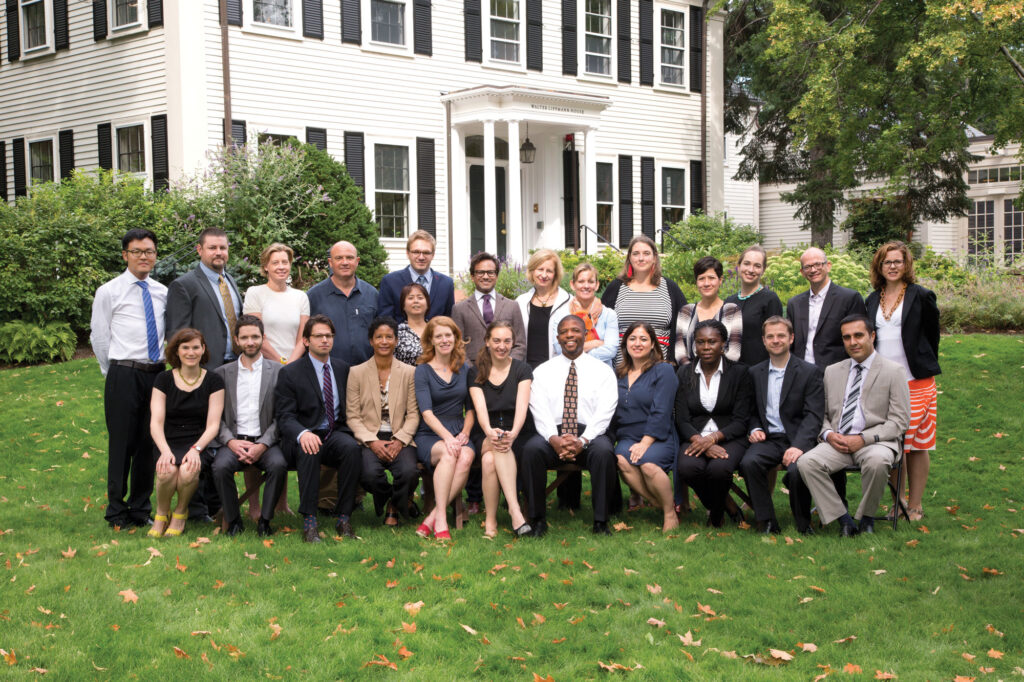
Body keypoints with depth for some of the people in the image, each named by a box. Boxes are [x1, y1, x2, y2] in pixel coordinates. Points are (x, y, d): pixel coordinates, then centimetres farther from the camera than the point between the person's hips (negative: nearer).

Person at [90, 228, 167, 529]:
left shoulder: (162, 292, 10)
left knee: (149, 443, 9)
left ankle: (141, 510, 19)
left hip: (156, 374, 4)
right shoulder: (108, 292, -2)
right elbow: (99, 338, 3)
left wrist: (162, 368, 13)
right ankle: (117, 512, 9)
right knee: (122, 442, -2)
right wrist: (116, 374, 7)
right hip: (124, 376, -4)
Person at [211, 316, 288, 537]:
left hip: (265, 441, -1)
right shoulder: (222, 373, 12)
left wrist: (262, 445, -13)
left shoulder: (278, 371, 7)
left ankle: (265, 520, -14)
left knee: (279, 464, -32)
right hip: (233, 441, 1)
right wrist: (231, 441, -11)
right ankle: (233, 520, -10)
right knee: (220, 466, -30)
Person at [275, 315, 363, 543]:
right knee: (309, 451, -37)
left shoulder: (343, 368, 14)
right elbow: (285, 417, -8)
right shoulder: (290, 373, 1)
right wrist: (303, 434, -30)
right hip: (304, 437, -3)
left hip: (336, 434, 3)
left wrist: (352, 432, 0)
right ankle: (308, 521, -33)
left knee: (352, 448, -31)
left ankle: (343, 518, -25)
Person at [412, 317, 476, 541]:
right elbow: (427, 413, -9)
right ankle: (441, 518, -35)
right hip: (429, 436, -3)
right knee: (448, 454, -36)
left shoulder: (464, 369, 14)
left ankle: (433, 518, -32)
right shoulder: (423, 370, 2)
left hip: (458, 433, 3)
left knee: (466, 457, -32)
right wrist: (447, 438, -24)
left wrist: (464, 434, -4)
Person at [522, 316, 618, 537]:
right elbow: (540, 412, 1)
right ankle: (537, 520, -21)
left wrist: (583, 440, -20)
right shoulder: (542, 371, 12)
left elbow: (604, 413, -2)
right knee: (531, 450, -31)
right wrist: (554, 439, -19)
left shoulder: (602, 371, 9)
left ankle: (600, 522, -24)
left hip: (591, 434, -1)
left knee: (604, 452, -34)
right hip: (552, 434, 1)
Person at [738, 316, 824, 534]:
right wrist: (755, 429, -2)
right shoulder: (755, 373, 14)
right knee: (749, 463, -30)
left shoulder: (810, 372, 2)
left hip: (797, 439, -3)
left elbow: (813, 415, -7)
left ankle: (804, 524, -5)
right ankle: (766, 522, -16)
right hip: (767, 439, 3)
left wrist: (798, 446, -22)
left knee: (797, 470, -33)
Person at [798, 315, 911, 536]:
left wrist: (864, 439, -15)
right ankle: (843, 519, -14)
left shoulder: (893, 371, 4)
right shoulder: (832, 371, 18)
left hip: (876, 441, -3)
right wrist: (829, 434, -4)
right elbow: (823, 414, 20)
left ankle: (866, 518, -12)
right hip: (837, 442, 4)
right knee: (806, 462, -26)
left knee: (877, 461, -38)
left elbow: (899, 421, -2)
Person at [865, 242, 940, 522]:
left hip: (916, 383, -3)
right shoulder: (873, 300, 11)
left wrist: (926, 369, 9)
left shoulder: (921, 296, -1)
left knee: (917, 445, 1)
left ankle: (915, 505, 10)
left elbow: (932, 336, 5)